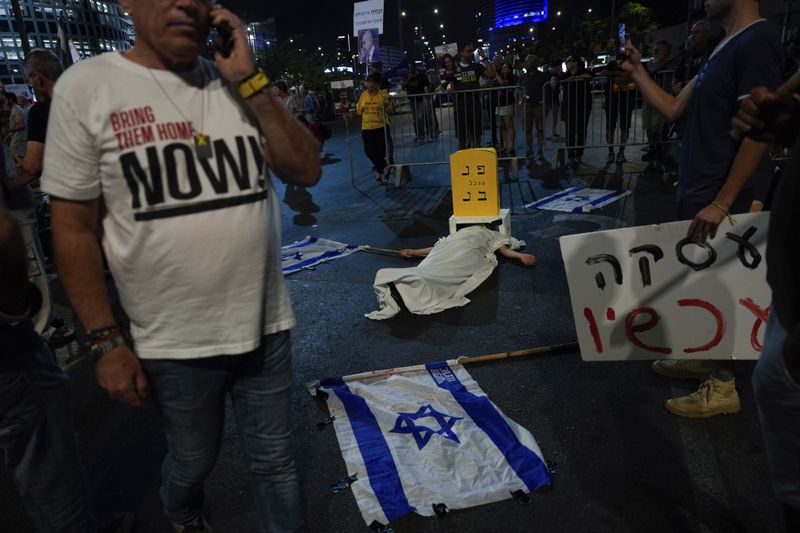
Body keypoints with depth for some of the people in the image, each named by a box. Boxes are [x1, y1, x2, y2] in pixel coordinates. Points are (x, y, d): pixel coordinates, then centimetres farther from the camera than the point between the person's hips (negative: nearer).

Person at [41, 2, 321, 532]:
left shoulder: (237, 83, 2)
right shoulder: (87, 86, -8)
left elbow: (307, 171, -5)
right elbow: (75, 227, -6)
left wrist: (250, 80, -13)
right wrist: (105, 340, -6)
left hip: (266, 326, 2)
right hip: (175, 343, -2)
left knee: (275, 462, 17)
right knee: (194, 462, 23)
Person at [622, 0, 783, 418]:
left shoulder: (757, 42, -16)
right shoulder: (724, 49, 14)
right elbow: (673, 109, 15)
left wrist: (722, 203, -24)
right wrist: (637, 71, 10)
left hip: (718, 199, -9)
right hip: (697, 193, 9)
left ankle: (722, 386, 15)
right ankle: (700, 356, 34)